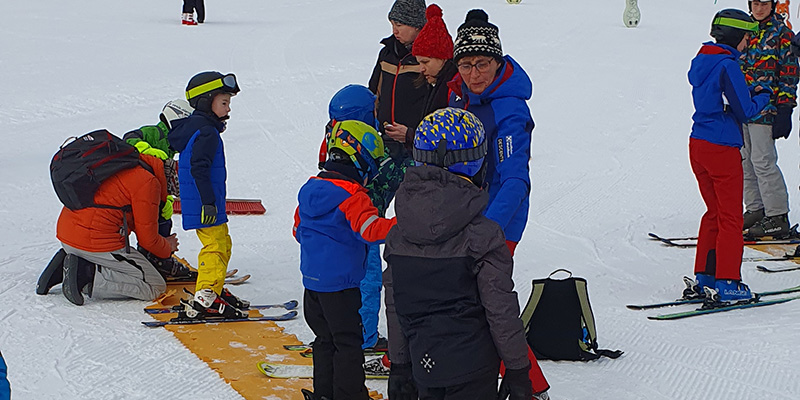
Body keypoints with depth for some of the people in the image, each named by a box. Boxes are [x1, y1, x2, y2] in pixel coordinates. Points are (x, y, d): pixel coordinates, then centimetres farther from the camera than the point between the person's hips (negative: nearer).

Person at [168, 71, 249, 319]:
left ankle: (215, 291, 28)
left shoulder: (192, 127, 16)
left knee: (222, 244, 19)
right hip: (203, 204, -11)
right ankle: (205, 300, -13)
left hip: (198, 203, 11)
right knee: (216, 246, -10)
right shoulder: (206, 132, -17)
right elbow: (199, 168, -25)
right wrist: (208, 202, -25)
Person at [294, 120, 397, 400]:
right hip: (340, 283, -8)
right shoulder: (352, 197, -18)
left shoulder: (310, 188, 7)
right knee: (348, 341, 1)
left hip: (312, 279, 8)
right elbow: (370, 229, -31)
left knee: (325, 338, 18)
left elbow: (298, 229, 17)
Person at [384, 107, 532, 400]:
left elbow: (395, 308, 8)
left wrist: (399, 366, 17)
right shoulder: (483, 236, -16)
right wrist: (518, 370, -2)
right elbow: (501, 310, -12)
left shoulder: (397, 236, 0)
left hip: (424, 364, 5)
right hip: (472, 370, -5)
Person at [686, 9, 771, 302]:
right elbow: (744, 111, -14)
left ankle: (703, 278, 18)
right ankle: (727, 282, 2)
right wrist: (763, 97, 4)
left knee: (714, 212, 17)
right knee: (731, 217, 1)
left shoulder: (701, 61, 10)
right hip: (722, 149, -8)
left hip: (697, 145, 8)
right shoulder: (727, 65, -17)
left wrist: (749, 93, 10)